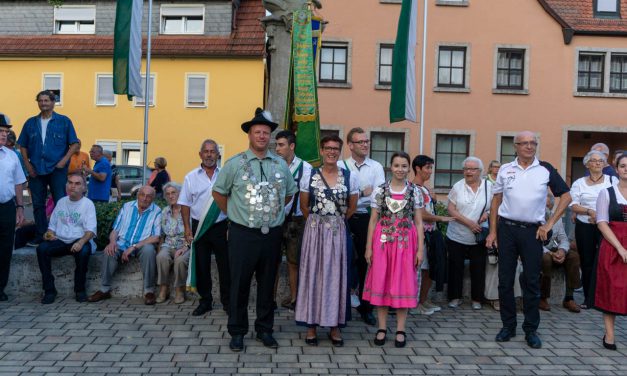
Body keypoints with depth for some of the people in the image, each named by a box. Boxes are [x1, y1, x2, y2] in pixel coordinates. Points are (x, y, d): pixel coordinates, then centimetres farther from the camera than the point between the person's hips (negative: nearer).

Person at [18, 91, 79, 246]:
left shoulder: (64, 121, 1)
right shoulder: (30, 123, 10)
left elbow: (74, 144, 0)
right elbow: (23, 146, 14)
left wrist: (64, 160, -11)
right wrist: (27, 164, 3)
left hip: (57, 169, -3)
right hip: (36, 170, 4)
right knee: (38, 204, 8)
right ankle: (41, 235, 18)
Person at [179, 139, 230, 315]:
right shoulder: (191, 177, 5)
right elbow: (185, 204, 6)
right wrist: (187, 228, -1)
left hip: (221, 226, -1)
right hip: (199, 226, 1)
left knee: (225, 265, 3)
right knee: (201, 266, 9)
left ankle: (227, 301, 17)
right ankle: (205, 301, 22)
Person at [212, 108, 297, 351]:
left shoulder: (280, 164, 7)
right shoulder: (235, 164, -3)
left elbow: (290, 192, 20)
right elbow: (219, 191, 6)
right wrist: (233, 213, 5)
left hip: (272, 234, 3)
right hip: (243, 234, -3)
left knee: (267, 284, 11)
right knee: (240, 284, 3)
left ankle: (265, 330, 25)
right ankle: (237, 331, 18)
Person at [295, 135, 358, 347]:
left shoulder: (350, 178, 0)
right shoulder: (308, 176, -1)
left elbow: (351, 207, 11)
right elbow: (304, 206, 9)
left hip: (338, 233, 0)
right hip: (314, 232, 0)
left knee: (336, 276, 6)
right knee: (313, 275, 5)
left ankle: (334, 326, 18)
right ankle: (311, 325, 16)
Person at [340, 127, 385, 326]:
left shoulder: (376, 167, 3)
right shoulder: (340, 166, 2)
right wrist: (363, 193, -13)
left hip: (366, 220, 0)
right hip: (343, 219, 0)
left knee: (366, 263, 7)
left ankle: (366, 307, 21)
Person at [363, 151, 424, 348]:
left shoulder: (415, 192, 3)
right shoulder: (380, 190, 2)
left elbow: (418, 223, 4)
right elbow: (373, 220, 3)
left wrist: (420, 249, -2)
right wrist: (369, 247, -1)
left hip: (406, 243, 0)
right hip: (382, 242, 0)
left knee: (403, 284, 4)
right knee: (381, 283, 4)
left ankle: (400, 330, 14)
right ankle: (382, 328, 16)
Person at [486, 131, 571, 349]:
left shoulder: (545, 170, 2)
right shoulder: (505, 170, 6)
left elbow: (565, 196, 7)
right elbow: (496, 201, 9)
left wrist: (549, 224, 0)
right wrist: (492, 231, 4)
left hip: (533, 231, -1)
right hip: (507, 229, 1)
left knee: (532, 281, 4)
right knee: (505, 280, 6)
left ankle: (531, 330, 16)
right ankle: (508, 326, 19)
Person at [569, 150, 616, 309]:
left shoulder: (612, 180, 6)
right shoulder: (579, 183, 9)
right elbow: (573, 205, 2)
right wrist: (590, 212, -15)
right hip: (584, 227, 1)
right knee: (587, 263, 6)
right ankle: (588, 298, 15)